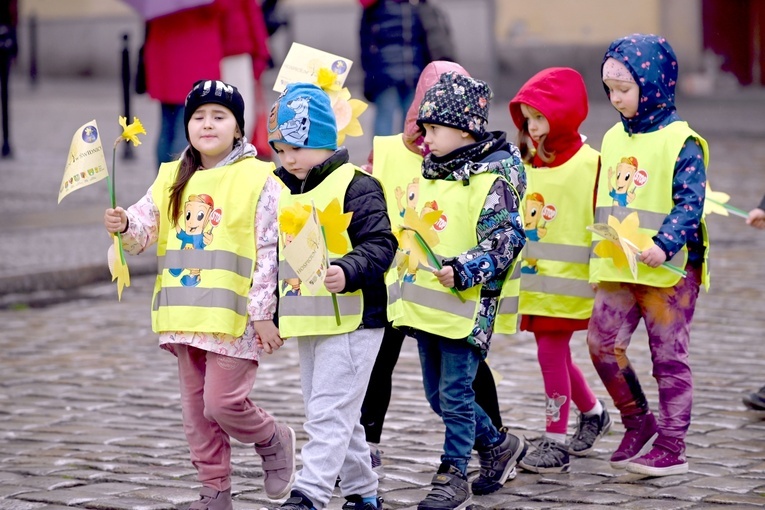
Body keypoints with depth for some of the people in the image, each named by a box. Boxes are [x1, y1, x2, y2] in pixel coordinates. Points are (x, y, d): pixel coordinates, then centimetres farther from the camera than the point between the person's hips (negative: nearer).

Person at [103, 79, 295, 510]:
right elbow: (146, 229, 7)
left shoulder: (258, 179, -6)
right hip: (187, 314, 6)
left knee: (223, 402, -9)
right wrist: (124, 225, -17)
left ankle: (274, 440, 20)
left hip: (234, 315, -6)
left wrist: (263, 312, -12)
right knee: (196, 409, 10)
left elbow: (270, 251, -8)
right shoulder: (172, 179, 12)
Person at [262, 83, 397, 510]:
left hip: (352, 319, -9)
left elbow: (380, 245, -19)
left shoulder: (356, 186, -12)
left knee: (328, 413, -11)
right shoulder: (284, 189, 13)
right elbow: (275, 249, 23)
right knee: (333, 414, 15)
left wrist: (347, 271, -36)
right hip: (308, 322, 9)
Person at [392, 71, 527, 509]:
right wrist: (412, 264, 24)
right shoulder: (433, 173, 14)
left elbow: (505, 239, -19)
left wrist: (463, 270, -28)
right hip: (427, 304, 9)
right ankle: (499, 446, 31)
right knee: (437, 394, 14)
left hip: (468, 305, -9)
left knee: (455, 393, -5)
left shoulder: (493, 178, -13)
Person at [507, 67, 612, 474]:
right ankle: (593, 413, 37)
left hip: (567, 279, -7)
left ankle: (555, 441, 2)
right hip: (531, 278, 7)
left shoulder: (589, 164, -10)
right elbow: (513, 218, 17)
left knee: (552, 353, -7)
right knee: (556, 354, 15)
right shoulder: (527, 164, 9)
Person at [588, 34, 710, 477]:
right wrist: (603, 251, 17)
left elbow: (691, 202, -15)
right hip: (617, 270, 6)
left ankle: (672, 448, 9)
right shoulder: (614, 138, 12)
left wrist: (665, 244, -27)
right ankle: (639, 423, 19)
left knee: (670, 357, 2)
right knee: (602, 344, 0)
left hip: (669, 271, -6)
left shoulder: (680, 141, -9)